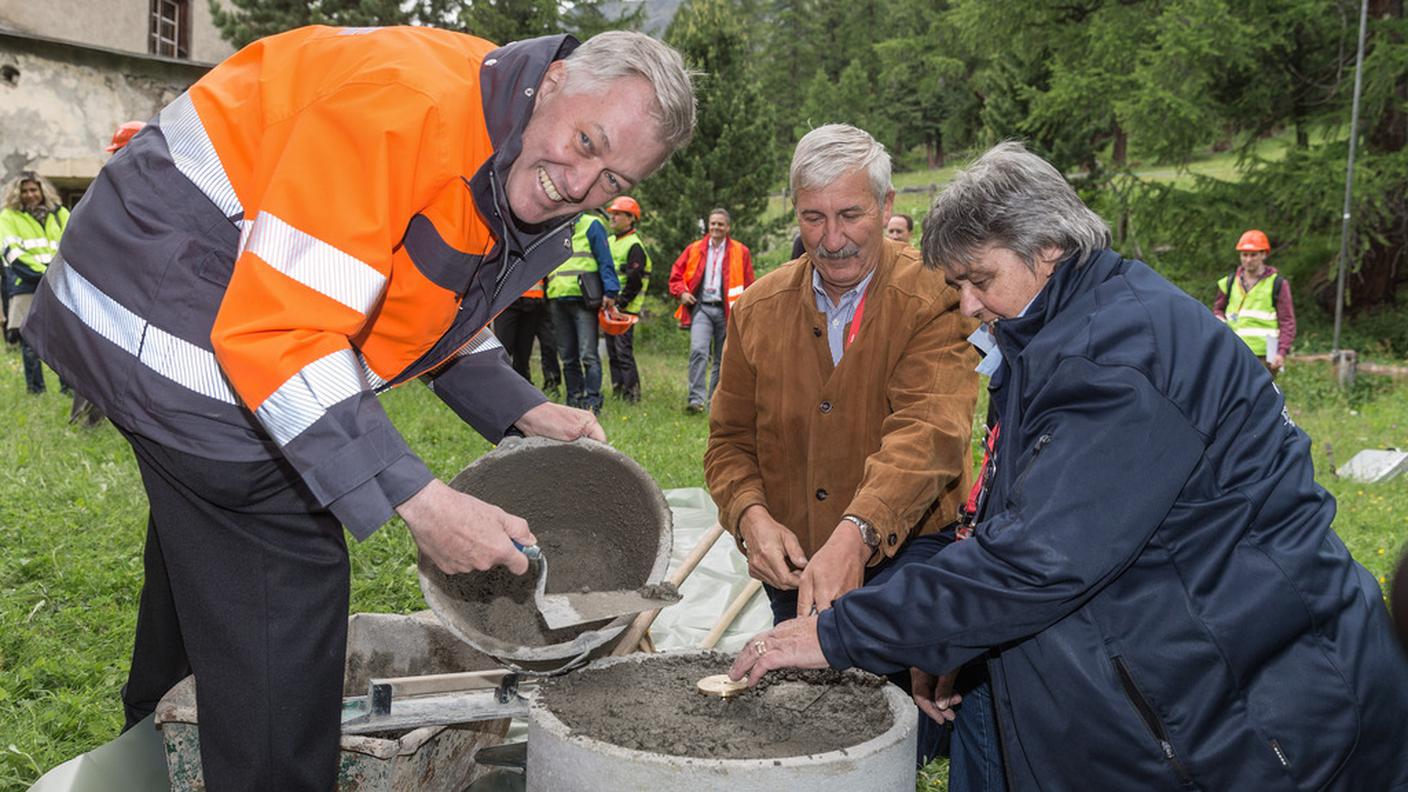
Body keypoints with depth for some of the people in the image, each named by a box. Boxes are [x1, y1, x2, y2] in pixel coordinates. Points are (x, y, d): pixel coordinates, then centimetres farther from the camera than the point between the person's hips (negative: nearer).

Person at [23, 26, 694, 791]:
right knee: (284, 581, -11)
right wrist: (416, 499, -35)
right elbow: (278, 332, -35)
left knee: (210, 553, 25)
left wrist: (524, 412, -1)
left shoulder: (530, 199, -2)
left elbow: (438, 313, 14)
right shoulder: (410, 103, -33)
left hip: (236, 313, 10)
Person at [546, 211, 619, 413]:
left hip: (583, 300, -6)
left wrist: (609, 291, -12)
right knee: (567, 357, 8)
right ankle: (573, 400, 14)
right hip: (557, 301, 6)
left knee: (588, 354, -9)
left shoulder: (591, 225, 5)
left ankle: (592, 402, -7)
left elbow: (605, 260, -2)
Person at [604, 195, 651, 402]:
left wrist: (620, 304, -16)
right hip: (609, 307, 9)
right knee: (612, 352, 10)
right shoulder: (609, 241, 19)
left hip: (625, 309, -9)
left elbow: (634, 282, -15)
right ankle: (617, 390, 16)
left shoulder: (634, 245, -9)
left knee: (624, 351, -10)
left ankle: (632, 393, -6)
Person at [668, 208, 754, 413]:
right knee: (698, 351, -19)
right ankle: (696, 399, -21)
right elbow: (676, 273, 15)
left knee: (723, 359, 6)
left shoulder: (741, 252, 7)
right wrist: (681, 292, -2)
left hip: (726, 311, 1)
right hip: (701, 308, 0)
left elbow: (749, 284, 8)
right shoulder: (694, 249, 10)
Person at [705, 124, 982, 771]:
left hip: (907, 552, -5)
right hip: (794, 571, 5)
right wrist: (751, 515, -13)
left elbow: (925, 435, -27)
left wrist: (856, 537, -44)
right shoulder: (760, 308, 4)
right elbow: (730, 439, 9)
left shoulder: (935, 300, -12)